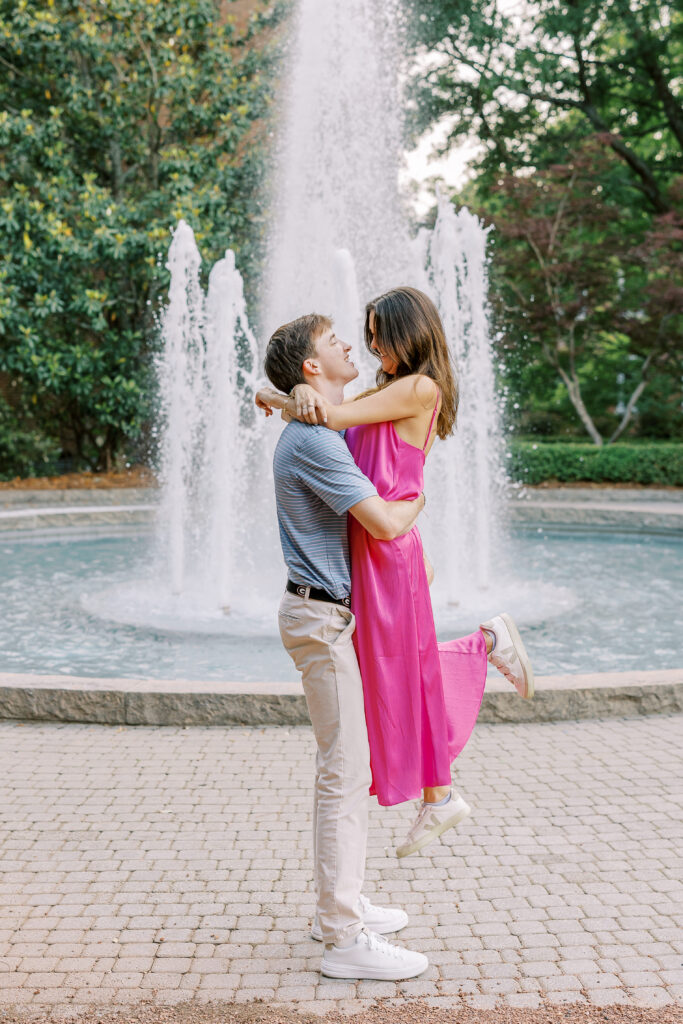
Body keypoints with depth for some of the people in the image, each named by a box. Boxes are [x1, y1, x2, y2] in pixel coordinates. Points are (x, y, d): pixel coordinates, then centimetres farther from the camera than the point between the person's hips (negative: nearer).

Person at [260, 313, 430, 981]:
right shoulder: (313, 441, -18)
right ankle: (344, 939, -2)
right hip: (322, 617, -11)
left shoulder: (322, 434, 16)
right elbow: (385, 524, -21)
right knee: (344, 771, -8)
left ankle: (339, 906, 27)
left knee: (351, 765, 16)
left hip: (335, 612, 11)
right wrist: (417, 500, -2)